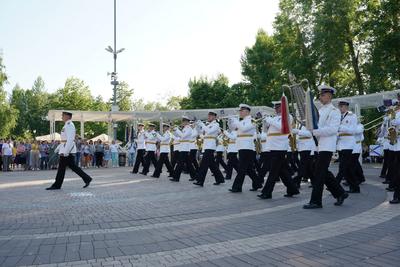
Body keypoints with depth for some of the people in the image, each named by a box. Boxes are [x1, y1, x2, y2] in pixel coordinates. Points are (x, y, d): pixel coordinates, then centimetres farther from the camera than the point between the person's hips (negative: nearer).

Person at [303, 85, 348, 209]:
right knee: (324, 172, 13)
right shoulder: (320, 111, 17)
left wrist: (316, 131, -23)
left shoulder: (334, 111, -7)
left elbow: (333, 129, -18)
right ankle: (340, 193, 28)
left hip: (327, 146, -9)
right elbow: (314, 125, 23)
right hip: (320, 146, 9)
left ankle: (316, 201, 0)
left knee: (319, 173, -7)